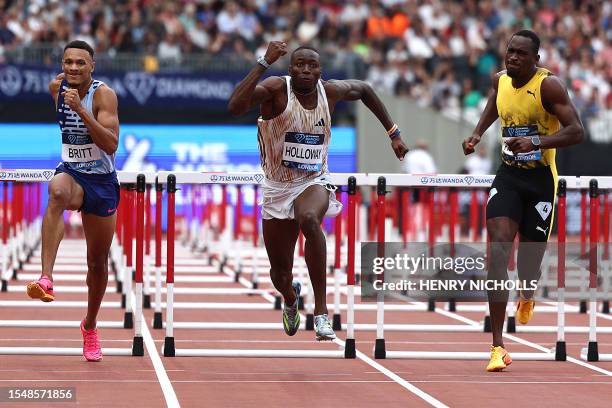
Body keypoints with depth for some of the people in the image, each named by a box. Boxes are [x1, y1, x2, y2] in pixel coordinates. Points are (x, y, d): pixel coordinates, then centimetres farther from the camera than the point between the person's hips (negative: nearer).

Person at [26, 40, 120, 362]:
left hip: (102, 181, -1)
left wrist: (81, 110, -33)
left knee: (98, 262, 9)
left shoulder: (104, 94, -15)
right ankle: (46, 279, -53)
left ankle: (90, 326, 35)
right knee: (57, 192, -39)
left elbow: (112, 145, -26)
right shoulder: (57, 87, -1)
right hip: (71, 173, 1)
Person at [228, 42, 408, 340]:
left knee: (309, 219, -38)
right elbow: (235, 107, -36)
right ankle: (291, 299, 51)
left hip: (314, 182, 0)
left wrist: (393, 133, 18)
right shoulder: (276, 89, -16)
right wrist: (264, 63, -39)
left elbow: (364, 90, 18)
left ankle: (321, 311, -35)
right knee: (280, 276, 9)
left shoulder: (330, 91, -5)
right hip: (277, 188, 0)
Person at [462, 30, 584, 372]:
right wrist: (477, 134, 15)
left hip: (540, 179, -3)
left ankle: (527, 297, 48)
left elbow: (576, 132, -23)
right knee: (498, 251, -16)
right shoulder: (501, 79, 2)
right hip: (508, 175, 3)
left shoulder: (548, 85, -15)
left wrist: (535, 143, -34)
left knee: (530, 257, 5)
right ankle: (498, 346, -19)